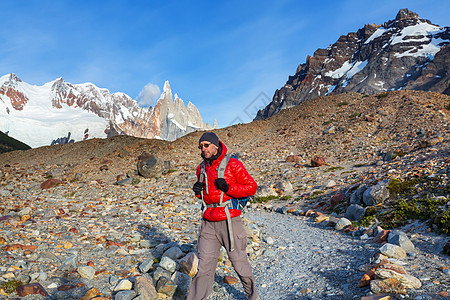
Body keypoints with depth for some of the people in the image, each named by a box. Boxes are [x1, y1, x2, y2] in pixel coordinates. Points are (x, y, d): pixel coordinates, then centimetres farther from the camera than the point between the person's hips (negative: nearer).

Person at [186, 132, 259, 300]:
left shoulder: (233, 164, -7)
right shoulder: (202, 168, 11)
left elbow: (251, 187, -5)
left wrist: (228, 188, -17)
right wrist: (198, 191, 1)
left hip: (229, 221, -4)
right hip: (208, 223, 4)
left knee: (239, 261, 9)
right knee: (204, 265, 5)